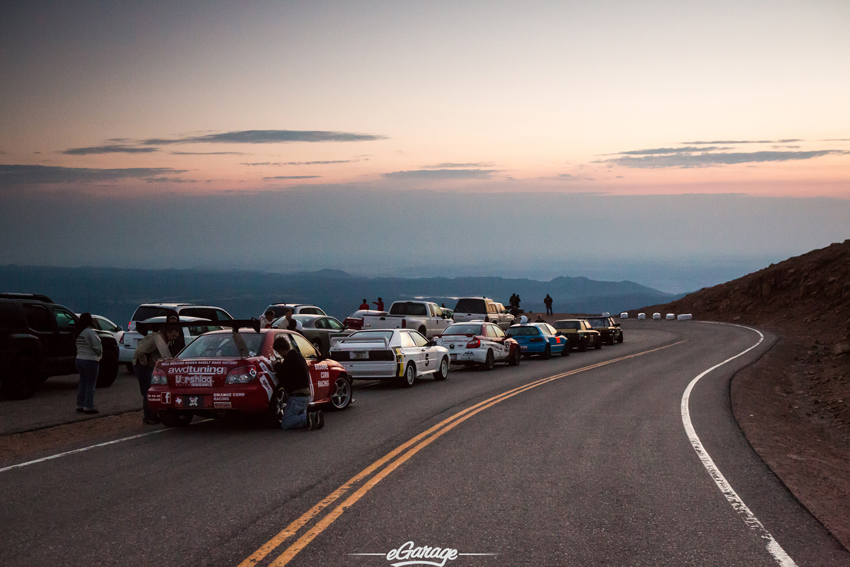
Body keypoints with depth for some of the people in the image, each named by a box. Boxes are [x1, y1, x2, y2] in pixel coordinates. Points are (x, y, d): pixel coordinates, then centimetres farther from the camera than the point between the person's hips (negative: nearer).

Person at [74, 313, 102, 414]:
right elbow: (97, 347, -18)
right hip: (90, 360, -8)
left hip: (79, 359, 8)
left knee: (82, 383, 15)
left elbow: (78, 347, 14)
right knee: (90, 384, -1)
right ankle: (88, 407, 0)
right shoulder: (90, 332, -17)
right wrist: (99, 354, 3)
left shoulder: (79, 333, 9)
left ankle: (80, 406, 19)